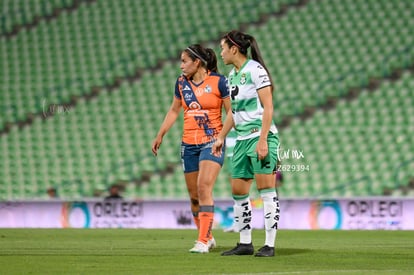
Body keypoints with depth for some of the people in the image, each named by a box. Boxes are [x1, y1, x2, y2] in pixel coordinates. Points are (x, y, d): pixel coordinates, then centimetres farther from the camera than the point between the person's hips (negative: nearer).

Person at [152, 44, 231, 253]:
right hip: (188, 144, 5)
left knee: (204, 187, -20)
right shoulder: (181, 83, 7)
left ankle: (203, 241, -20)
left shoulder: (218, 81, -8)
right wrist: (160, 136, 20)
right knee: (194, 196, 6)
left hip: (212, 142, -5)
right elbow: (174, 111, 20)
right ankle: (208, 238, 23)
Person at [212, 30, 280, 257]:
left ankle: (269, 245, -7)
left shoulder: (255, 70, -10)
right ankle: (245, 243, 14)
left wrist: (263, 140, -20)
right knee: (238, 191, 6)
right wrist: (221, 137, 24)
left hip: (261, 136, -9)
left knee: (266, 189, -8)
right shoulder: (233, 74, 15)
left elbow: (268, 107, -15)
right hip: (242, 140, 9)